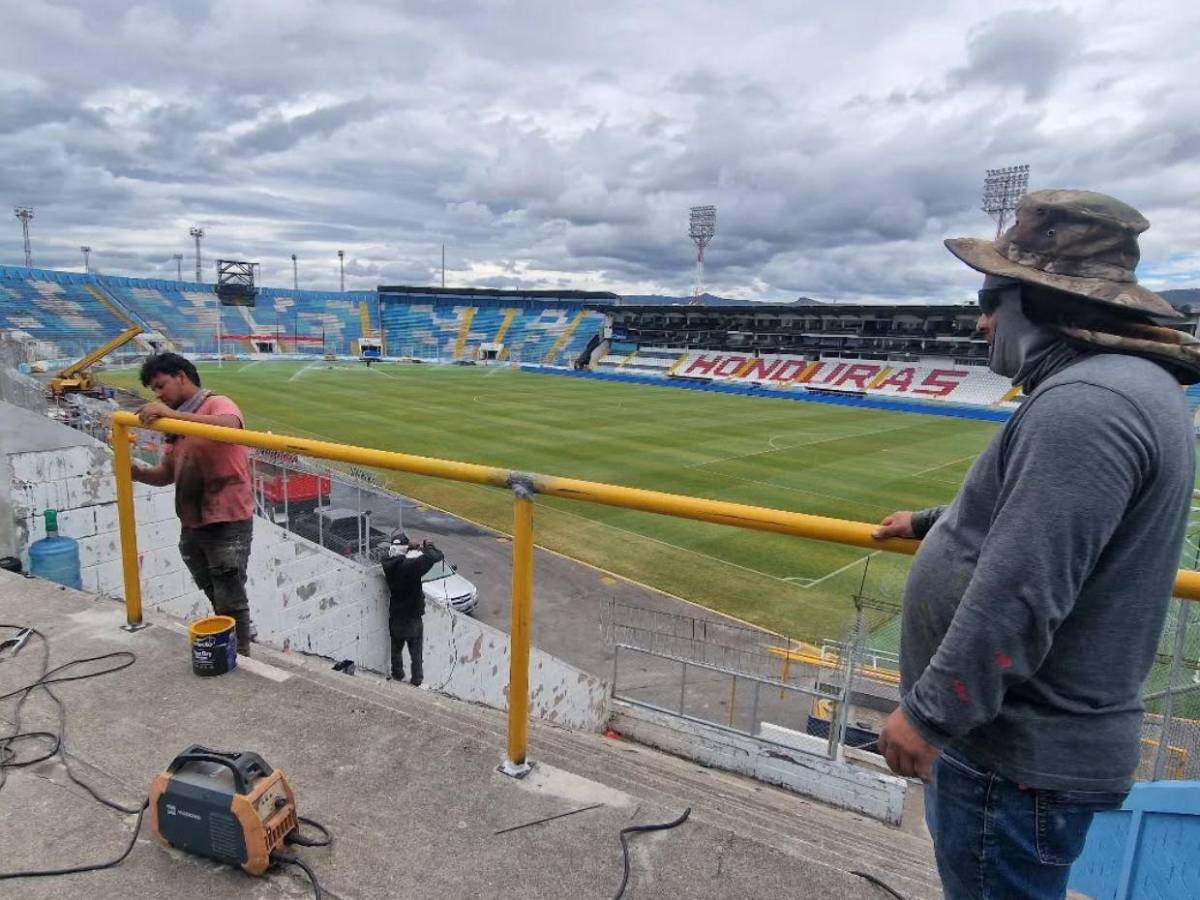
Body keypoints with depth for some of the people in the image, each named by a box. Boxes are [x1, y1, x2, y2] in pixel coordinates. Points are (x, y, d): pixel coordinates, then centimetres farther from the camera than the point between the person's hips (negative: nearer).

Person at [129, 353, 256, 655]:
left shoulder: (217, 404, -8)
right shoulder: (176, 424, 16)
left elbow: (230, 426, -33)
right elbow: (167, 473, 16)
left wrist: (173, 414, -35)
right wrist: (137, 473, -4)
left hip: (227, 524, -8)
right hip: (192, 526, 8)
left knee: (230, 602, 0)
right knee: (217, 600, 18)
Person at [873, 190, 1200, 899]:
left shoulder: (1086, 402, -26)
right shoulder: (1120, 383, 11)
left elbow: (1021, 595, -30)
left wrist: (928, 711, -22)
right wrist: (932, 522, 37)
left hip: (1021, 752, -10)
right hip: (1035, 734, 10)